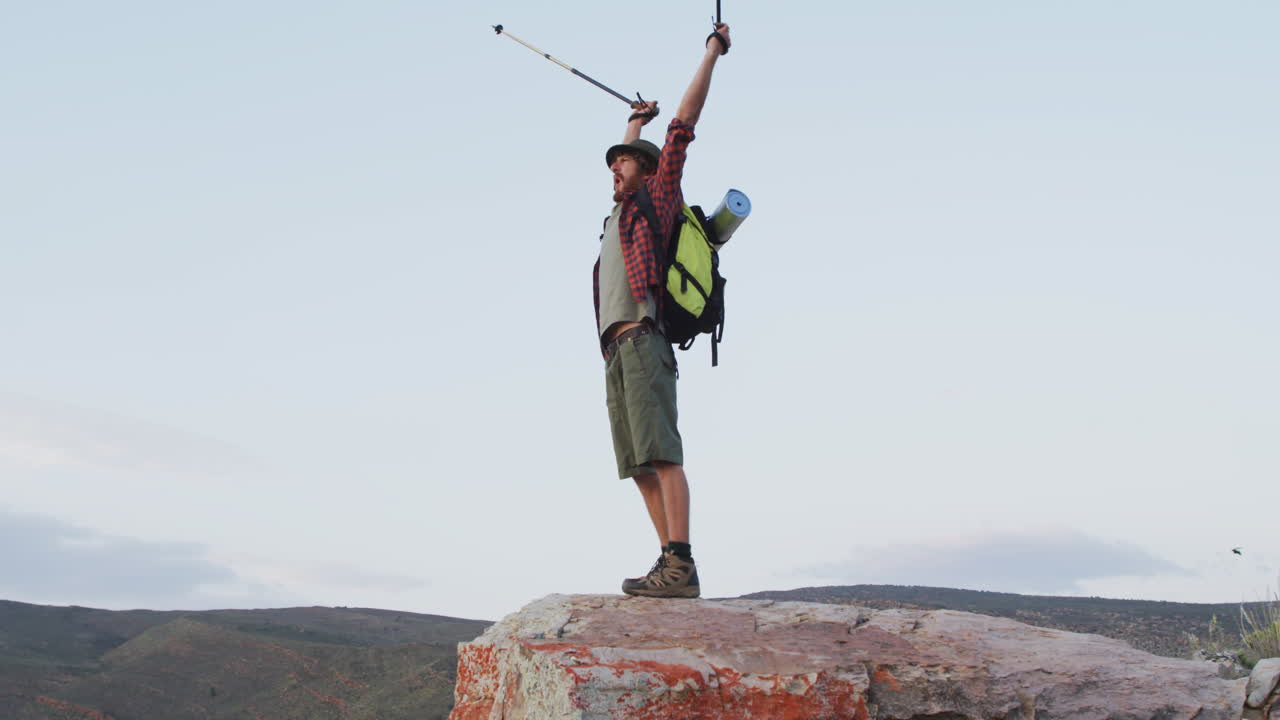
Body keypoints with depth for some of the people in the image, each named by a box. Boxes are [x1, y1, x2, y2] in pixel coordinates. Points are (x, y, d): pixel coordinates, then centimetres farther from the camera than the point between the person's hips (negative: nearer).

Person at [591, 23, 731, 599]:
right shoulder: (622, 212, 30)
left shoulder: (657, 196, 11)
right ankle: (671, 563, -3)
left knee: (660, 454, -18)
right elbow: (630, 154, 51)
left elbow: (684, 122, 10)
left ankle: (680, 566, -25)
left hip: (642, 340, -8)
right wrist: (637, 119, 65)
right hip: (615, 349, 8)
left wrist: (712, 51, 14)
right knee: (640, 465, 0)